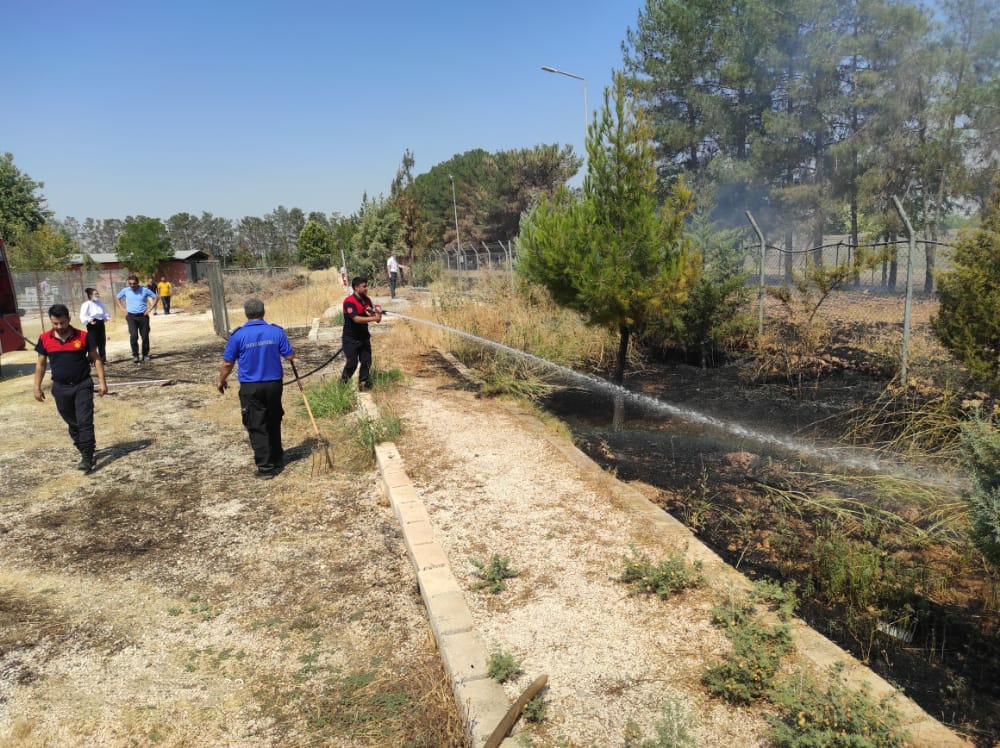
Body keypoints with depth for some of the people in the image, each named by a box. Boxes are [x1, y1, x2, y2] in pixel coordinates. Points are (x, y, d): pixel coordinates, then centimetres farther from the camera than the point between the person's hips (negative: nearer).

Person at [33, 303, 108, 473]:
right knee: (73, 423, 12)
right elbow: (40, 364, 9)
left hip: (83, 386, -3)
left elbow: (96, 359, 0)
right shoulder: (45, 339, -1)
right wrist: (37, 387, 8)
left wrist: (102, 382, -6)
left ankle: (87, 459, -7)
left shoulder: (83, 336, -7)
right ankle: (86, 451, 25)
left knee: (85, 422, -8)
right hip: (60, 388, 3)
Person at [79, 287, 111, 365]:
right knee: (93, 344, -8)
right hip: (92, 325, -7)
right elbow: (83, 316, -17)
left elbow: (105, 312, 19)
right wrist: (89, 320, -33)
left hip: (101, 324, 7)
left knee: (102, 342, 11)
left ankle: (103, 359, 20)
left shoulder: (100, 303, 9)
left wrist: (107, 317, 0)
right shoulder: (87, 304, -11)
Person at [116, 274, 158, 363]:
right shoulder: (125, 290, 1)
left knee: (145, 336, 4)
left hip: (143, 316, 0)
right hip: (131, 316, 0)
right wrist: (123, 309, 7)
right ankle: (135, 355, -6)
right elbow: (118, 298, 18)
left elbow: (155, 297, 7)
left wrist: (150, 309, 0)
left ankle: (145, 354, 20)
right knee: (133, 335, -15)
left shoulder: (144, 290, -3)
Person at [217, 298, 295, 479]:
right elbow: (290, 356, -2)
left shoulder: (238, 335, -9)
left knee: (257, 426, 3)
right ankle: (276, 458, 35)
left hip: (250, 388, -3)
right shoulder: (276, 331, -5)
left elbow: (227, 363, -4)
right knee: (274, 422, 20)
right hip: (274, 384, 3)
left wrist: (221, 381, 14)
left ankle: (266, 467, 2)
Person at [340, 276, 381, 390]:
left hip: (364, 336, 7)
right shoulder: (349, 302, -20)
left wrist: (377, 315, -13)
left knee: (366, 362, 7)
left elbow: (372, 314, 11)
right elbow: (356, 319, -30)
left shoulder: (367, 300, 4)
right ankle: (343, 383, 16)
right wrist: (374, 318, -32)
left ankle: (363, 383, 21)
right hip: (351, 339, -7)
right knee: (352, 363, -4)